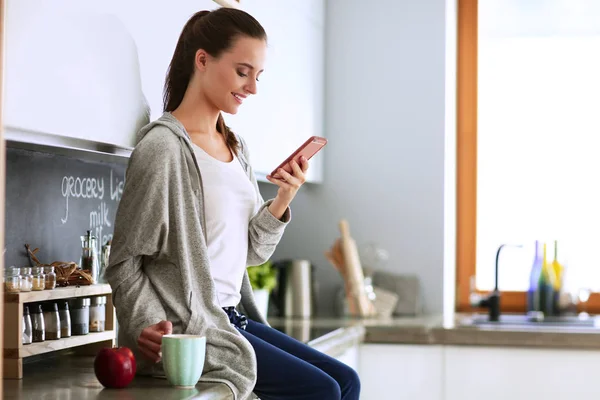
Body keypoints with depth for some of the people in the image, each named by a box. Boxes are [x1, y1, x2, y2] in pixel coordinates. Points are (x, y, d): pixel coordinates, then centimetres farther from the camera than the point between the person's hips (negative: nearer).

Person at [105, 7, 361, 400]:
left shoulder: (235, 147, 12)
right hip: (188, 330, -9)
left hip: (234, 318, 9)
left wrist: (282, 202, -5)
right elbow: (124, 264, -12)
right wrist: (150, 327, -26)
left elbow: (252, 252, 11)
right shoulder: (163, 146, -14)